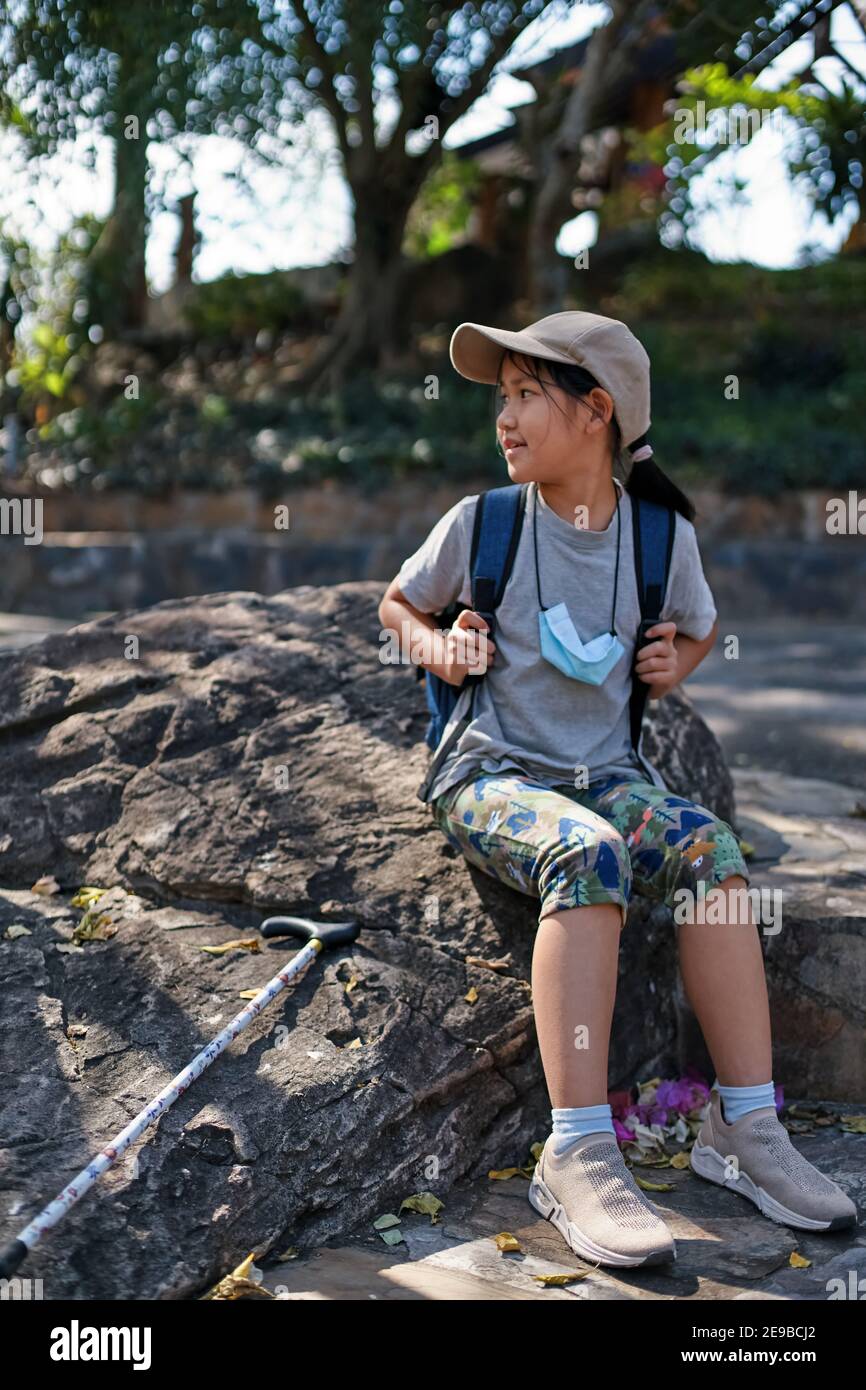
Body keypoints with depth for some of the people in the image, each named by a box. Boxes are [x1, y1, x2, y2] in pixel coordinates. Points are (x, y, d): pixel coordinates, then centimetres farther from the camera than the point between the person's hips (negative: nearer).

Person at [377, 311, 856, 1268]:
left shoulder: (663, 535, 4)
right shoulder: (479, 524, 0)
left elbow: (700, 631, 23)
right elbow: (396, 605, 17)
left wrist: (674, 665, 1)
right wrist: (436, 647, -5)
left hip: (606, 772, 3)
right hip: (491, 772, -3)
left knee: (709, 846, -28)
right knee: (589, 854, -35)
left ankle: (744, 1128, -20)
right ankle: (578, 1154, -36)